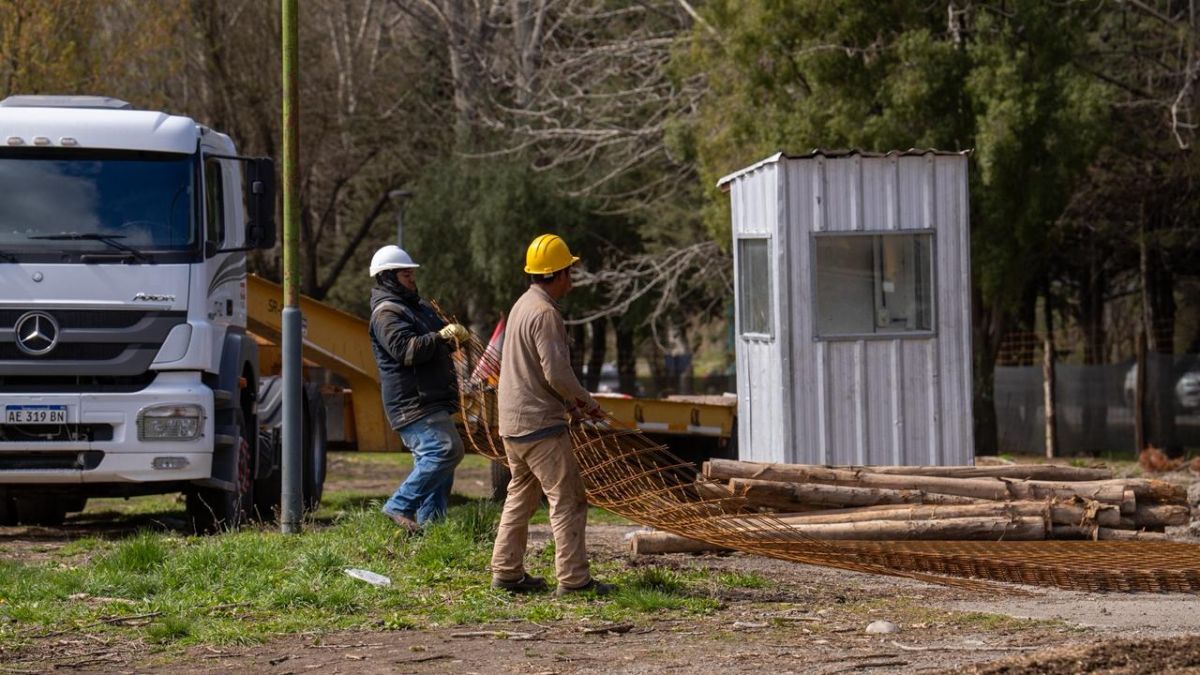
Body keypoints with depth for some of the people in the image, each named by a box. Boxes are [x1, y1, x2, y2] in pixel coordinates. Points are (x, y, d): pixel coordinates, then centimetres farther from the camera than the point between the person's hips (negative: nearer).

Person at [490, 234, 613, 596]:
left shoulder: (523, 306, 14)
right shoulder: (545, 313, -17)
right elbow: (557, 372, -22)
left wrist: (570, 402, 19)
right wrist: (587, 402, -6)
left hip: (513, 422, 10)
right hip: (540, 423, -10)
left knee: (522, 495, 17)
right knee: (567, 498, -6)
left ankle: (506, 571, 19)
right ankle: (573, 578, -8)